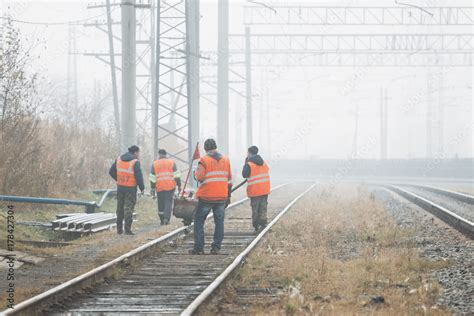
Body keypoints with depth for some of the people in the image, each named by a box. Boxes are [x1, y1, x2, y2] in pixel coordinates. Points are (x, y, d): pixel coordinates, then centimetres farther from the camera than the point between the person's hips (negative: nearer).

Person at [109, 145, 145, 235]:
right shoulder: (135, 162, -12)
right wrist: (142, 188, -3)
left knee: (120, 208, 14)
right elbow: (139, 176, -15)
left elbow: (111, 171, 9)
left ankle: (119, 229, 16)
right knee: (129, 208, -2)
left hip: (120, 187, 5)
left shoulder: (119, 159, 5)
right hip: (131, 188, -5)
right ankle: (127, 229, -7)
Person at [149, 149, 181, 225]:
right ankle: (166, 218, -17)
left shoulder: (154, 164, 5)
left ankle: (162, 220, 15)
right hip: (170, 187, -1)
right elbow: (176, 175, 1)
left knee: (161, 204, 11)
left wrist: (152, 188, 9)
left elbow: (152, 178, 5)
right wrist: (179, 185, 6)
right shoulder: (171, 162, 4)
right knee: (168, 202, -1)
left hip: (159, 187, 1)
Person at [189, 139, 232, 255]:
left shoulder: (204, 160, -9)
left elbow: (199, 177, -16)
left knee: (199, 221, 5)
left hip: (206, 197, -4)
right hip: (222, 196, 4)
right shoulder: (225, 160, 8)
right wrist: (228, 193, 20)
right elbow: (229, 179, 12)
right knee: (219, 222, 8)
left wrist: (195, 173, 6)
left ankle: (198, 248, 0)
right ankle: (216, 247, 4)